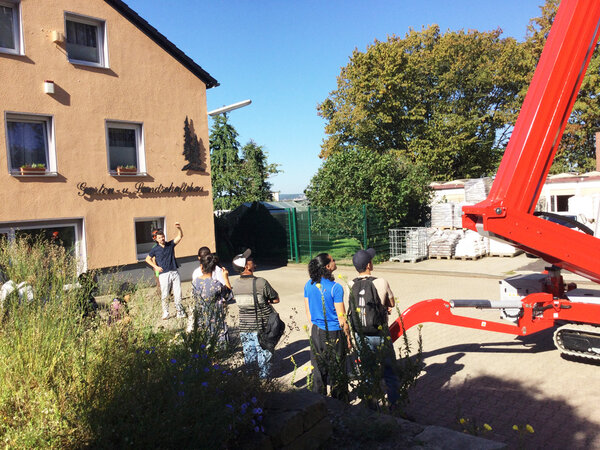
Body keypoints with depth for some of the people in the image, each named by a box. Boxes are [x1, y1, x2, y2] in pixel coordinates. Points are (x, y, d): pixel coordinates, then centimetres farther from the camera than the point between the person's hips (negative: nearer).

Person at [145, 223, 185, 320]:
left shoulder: (170, 245, 7)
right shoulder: (155, 249, 3)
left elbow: (180, 236, -2)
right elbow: (147, 259, 14)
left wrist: (179, 228, -20)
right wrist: (155, 267, 2)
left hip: (174, 273, 2)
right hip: (164, 274, -2)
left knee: (178, 294, 2)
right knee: (164, 295, 0)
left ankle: (180, 312, 10)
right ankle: (165, 313, 12)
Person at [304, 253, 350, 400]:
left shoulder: (309, 285, -2)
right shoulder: (335, 287, -19)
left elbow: (308, 313, 7)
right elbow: (341, 318, -15)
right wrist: (348, 337, -4)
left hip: (316, 332, 5)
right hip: (334, 334, -5)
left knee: (318, 369, 16)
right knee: (337, 370, 10)